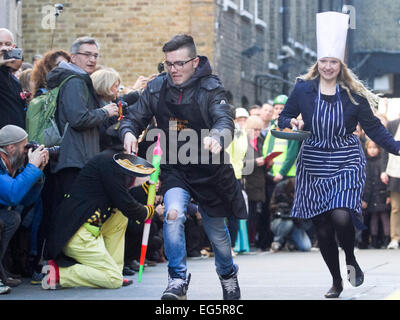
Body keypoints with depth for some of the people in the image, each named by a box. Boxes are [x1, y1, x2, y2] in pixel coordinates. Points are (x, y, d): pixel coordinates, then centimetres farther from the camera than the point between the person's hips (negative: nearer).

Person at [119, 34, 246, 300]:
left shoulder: (211, 88, -14)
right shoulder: (157, 88, -3)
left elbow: (225, 119, -29)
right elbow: (136, 117, 3)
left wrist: (216, 136, -52)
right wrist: (128, 132, -21)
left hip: (209, 170, -2)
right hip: (174, 170, 2)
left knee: (217, 232, 13)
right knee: (173, 213, -26)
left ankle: (228, 273, 44)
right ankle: (178, 280, -14)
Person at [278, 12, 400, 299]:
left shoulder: (353, 94, -3)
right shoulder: (303, 89, -1)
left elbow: (373, 128, 1)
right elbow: (284, 118, 9)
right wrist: (293, 123, -13)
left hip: (347, 163, -2)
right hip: (313, 165, 2)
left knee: (341, 216, -22)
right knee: (322, 228, 3)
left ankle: (351, 260, 9)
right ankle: (336, 281, 22)